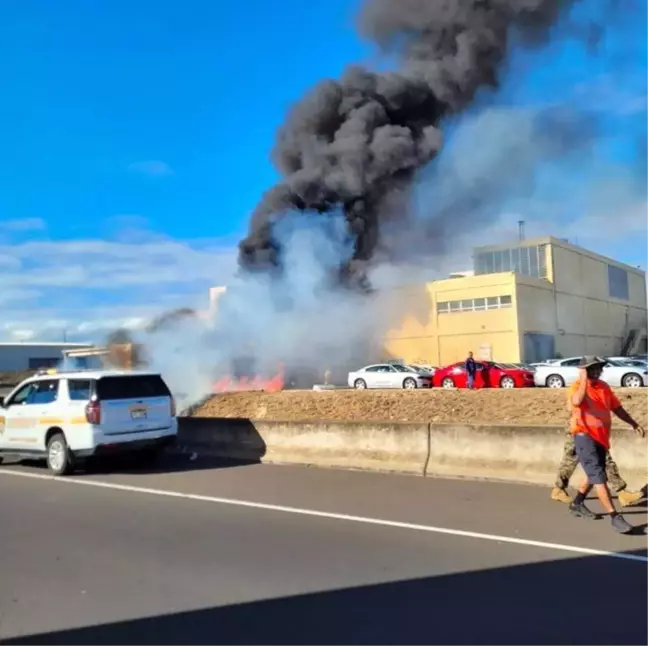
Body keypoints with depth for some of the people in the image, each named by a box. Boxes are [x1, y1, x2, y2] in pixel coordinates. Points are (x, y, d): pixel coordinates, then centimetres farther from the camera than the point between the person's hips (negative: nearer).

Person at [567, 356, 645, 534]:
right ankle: (614, 516, -12)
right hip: (584, 437, -8)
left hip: (601, 437, 8)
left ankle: (577, 504, 39)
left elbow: (616, 407, 17)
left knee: (594, 475, 21)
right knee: (598, 476, -12)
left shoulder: (604, 386, 8)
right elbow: (576, 402, -36)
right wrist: (584, 379, -28)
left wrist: (634, 424, 12)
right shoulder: (577, 386, -13)